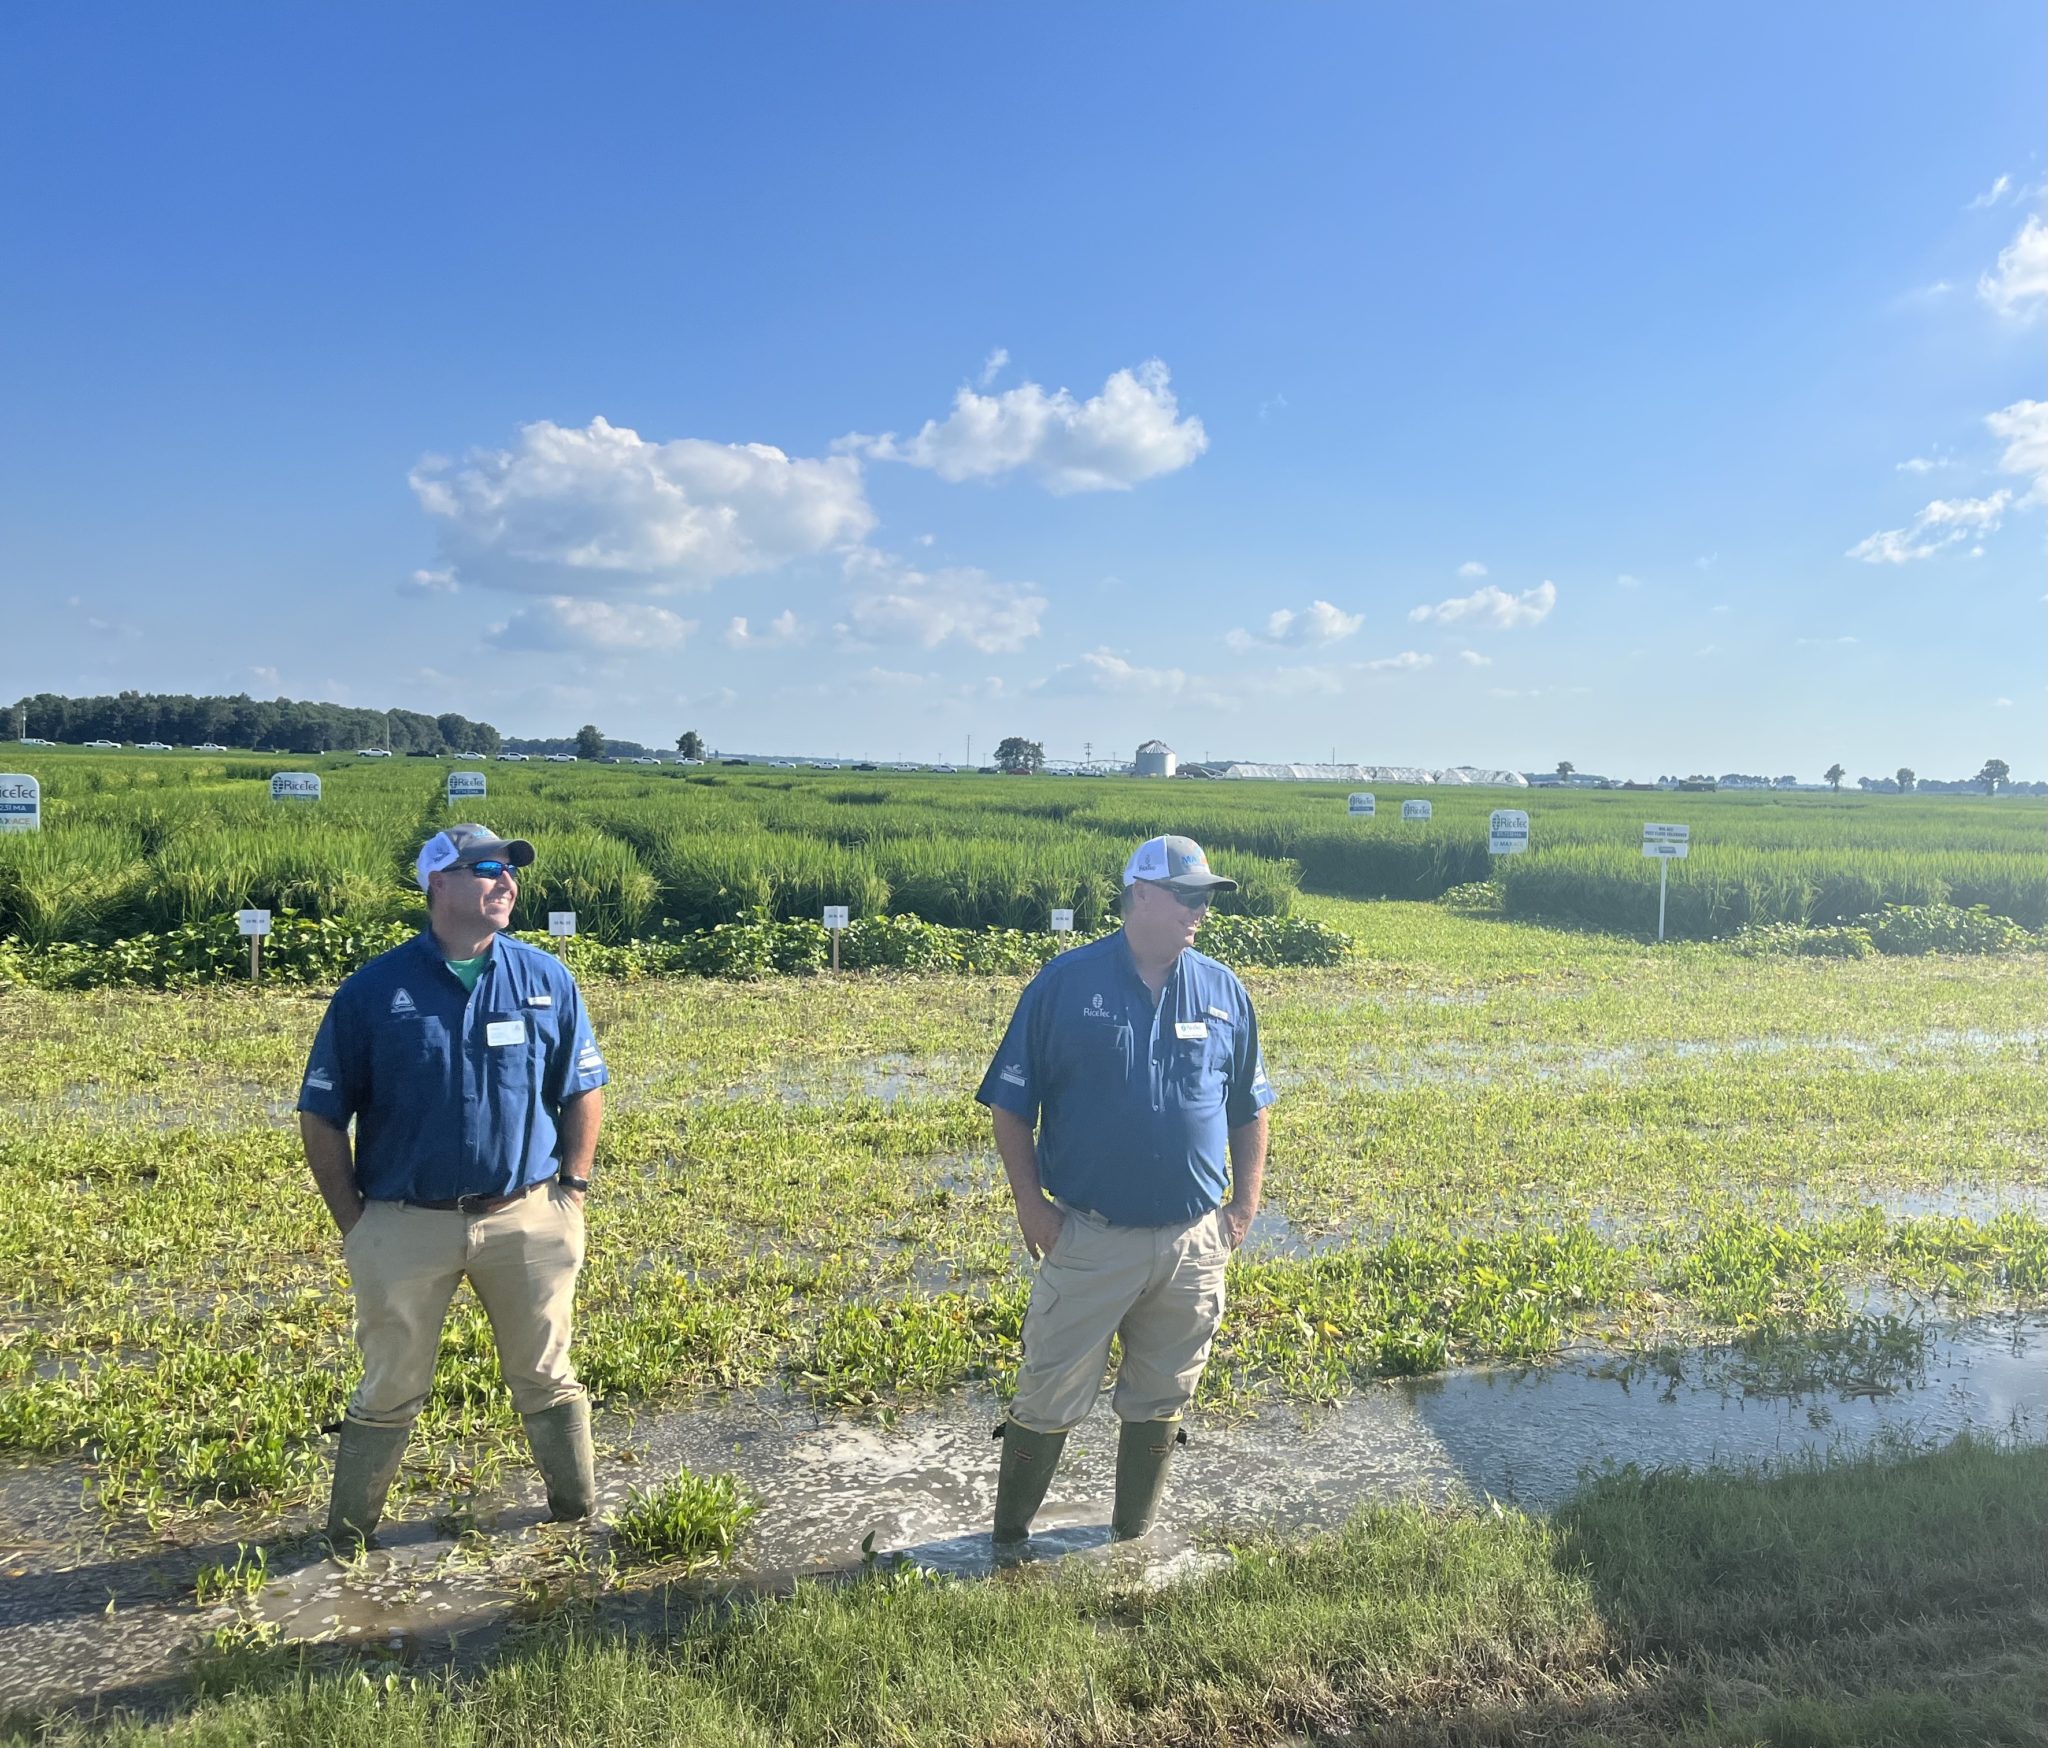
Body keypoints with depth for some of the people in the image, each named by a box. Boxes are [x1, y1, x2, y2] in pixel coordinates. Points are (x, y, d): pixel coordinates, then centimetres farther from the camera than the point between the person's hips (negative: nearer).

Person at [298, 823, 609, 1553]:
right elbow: (322, 1115, 1)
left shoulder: (547, 979, 1)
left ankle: (578, 1509, 33)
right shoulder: (374, 991, -5)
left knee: (546, 1376, 15)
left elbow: (583, 1090, 9)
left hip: (527, 1220, 2)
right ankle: (348, 1534, 33)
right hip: (406, 1227, -1)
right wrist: (352, 1221, -1)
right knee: (390, 1390, 13)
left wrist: (573, 1188, 2)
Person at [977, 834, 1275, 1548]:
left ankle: (1134, 1538, 36)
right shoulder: (1066, 982, -8)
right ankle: (1008, 1538, 27)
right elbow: (1010, 1104, -3)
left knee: (1161, 1401, 17)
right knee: (1049, 1400, 6)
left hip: (1194, 1245, 3)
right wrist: (1032, 1206, -8)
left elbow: (1248, 1111, 13)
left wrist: (1243, 1208, 6)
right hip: (1089, 1240, -3)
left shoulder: (1225, 993, 3)